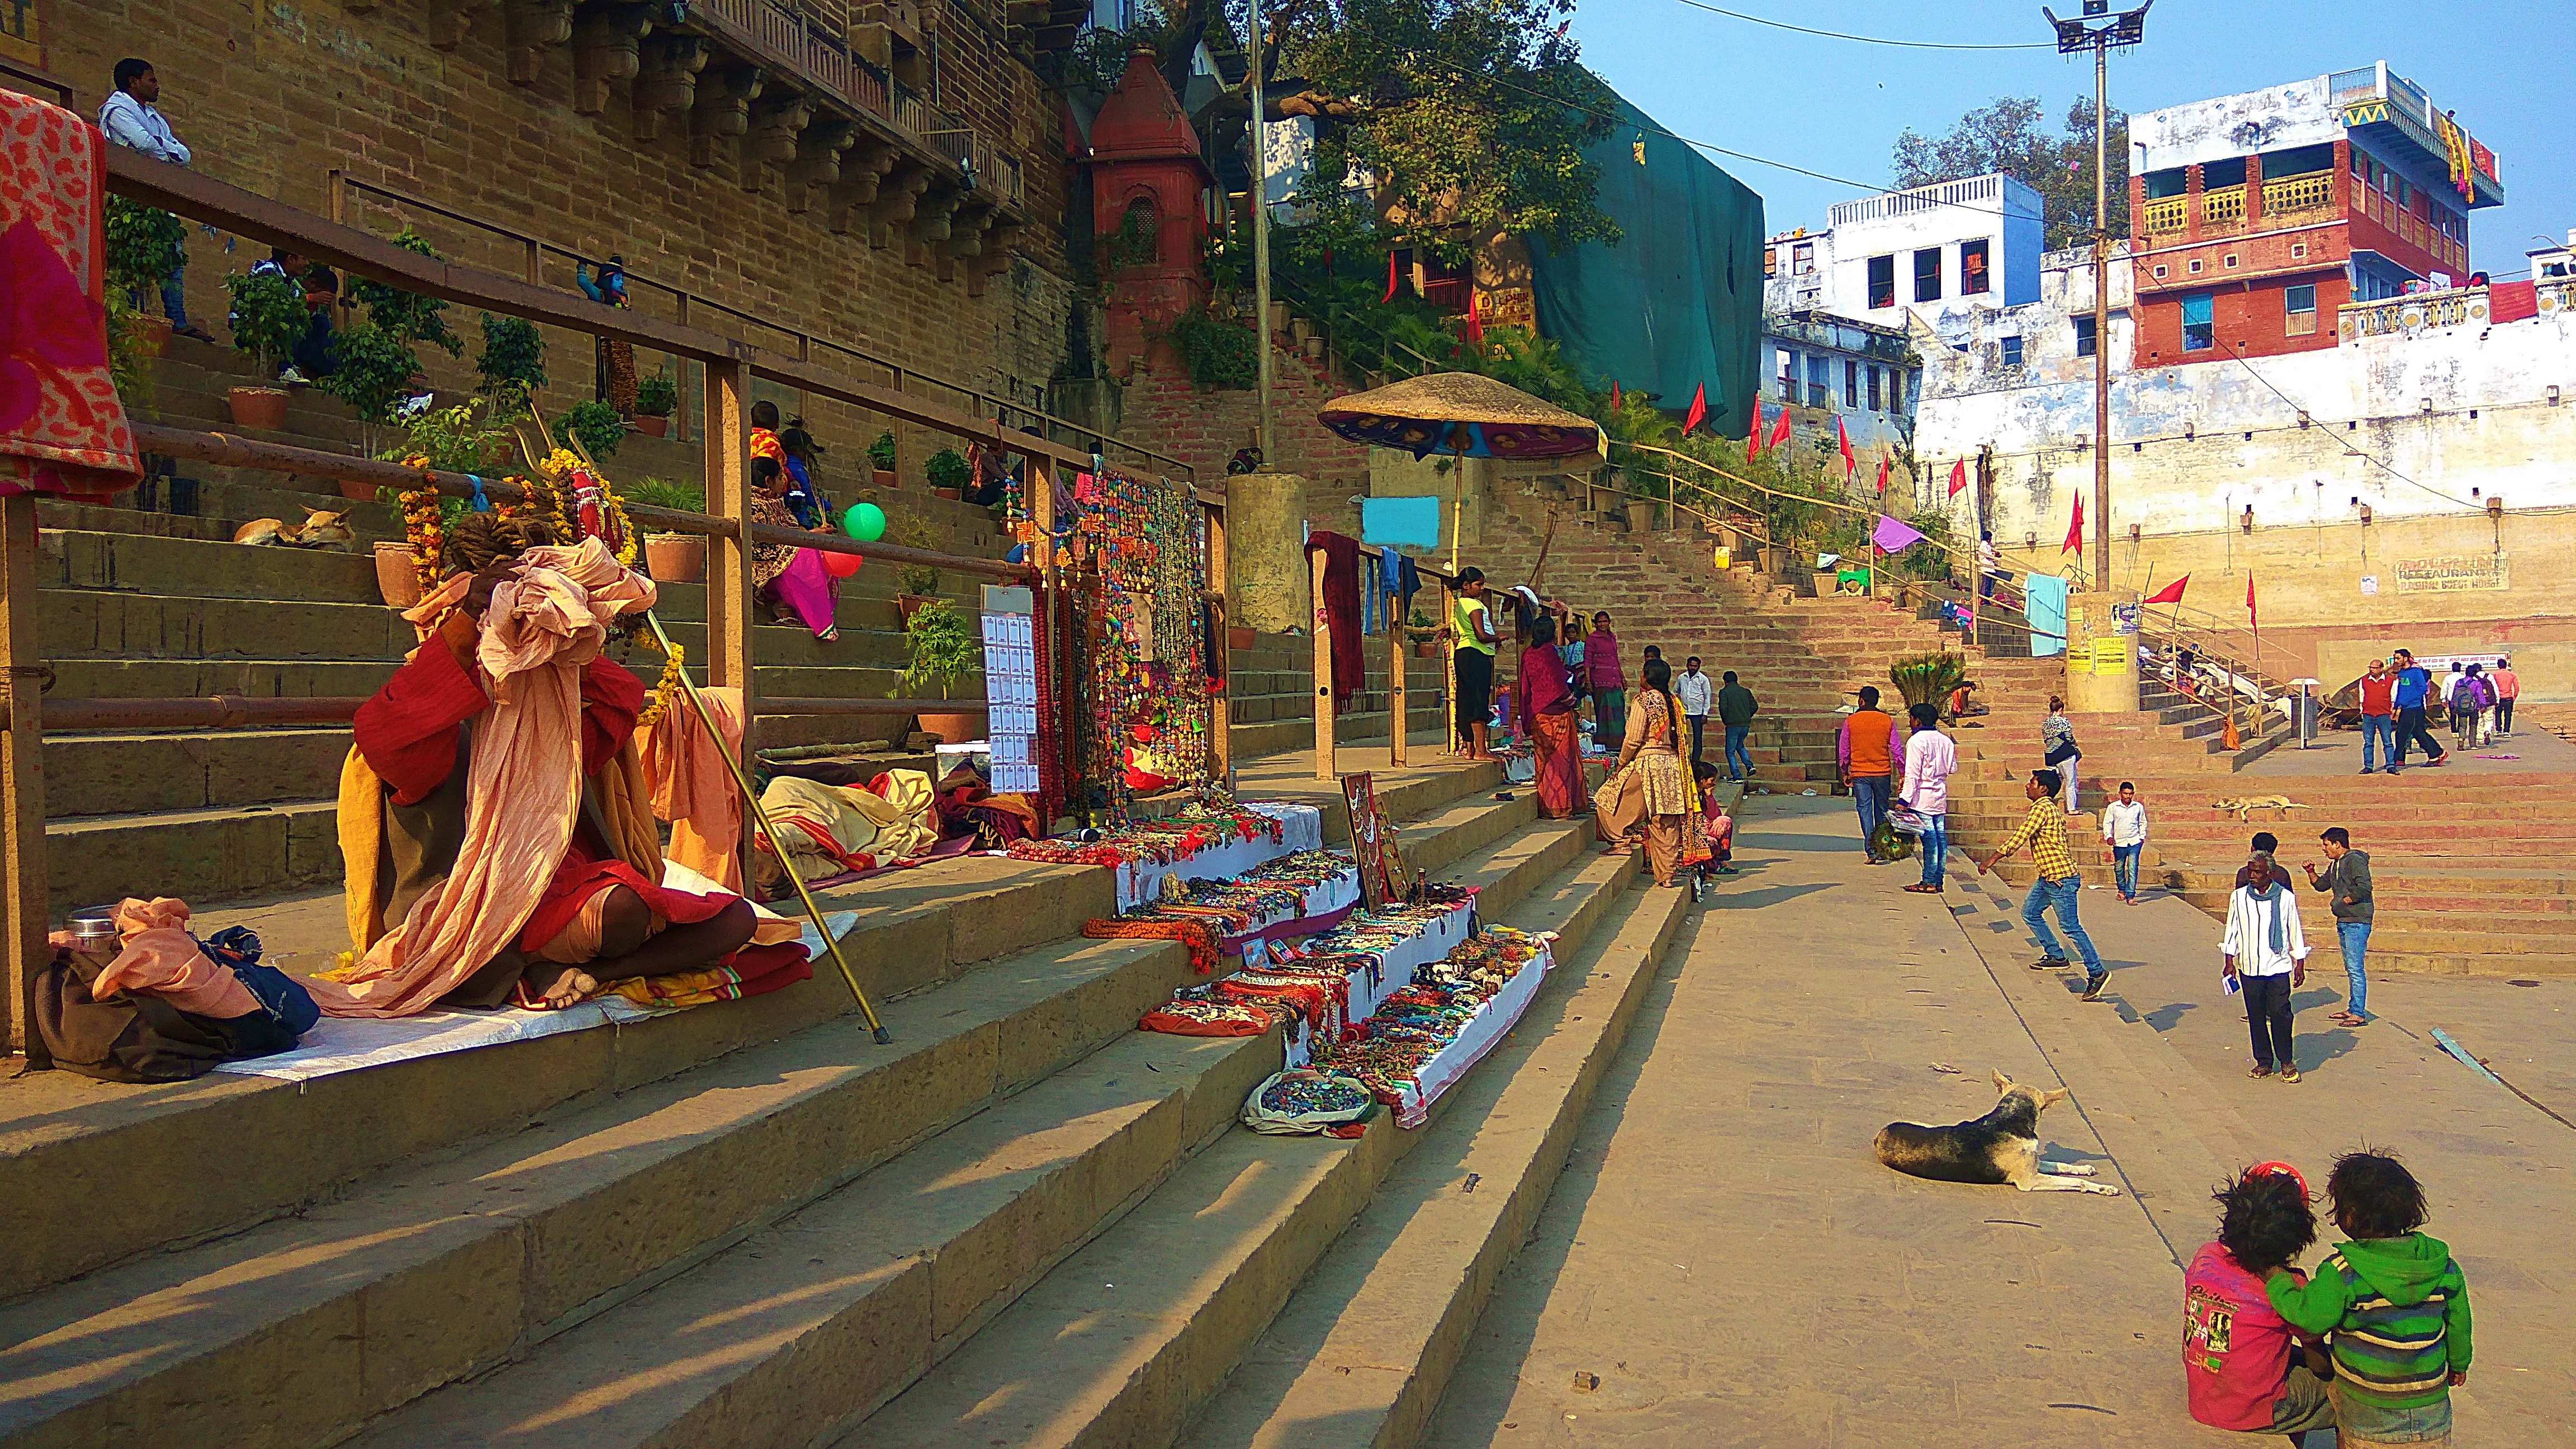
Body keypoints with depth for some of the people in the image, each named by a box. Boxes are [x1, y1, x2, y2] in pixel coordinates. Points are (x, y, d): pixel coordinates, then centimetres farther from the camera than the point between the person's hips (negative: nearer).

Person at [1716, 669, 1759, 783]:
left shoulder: (1724, 692, -5)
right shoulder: (1746, 691, 9)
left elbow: (1723, 708, -15)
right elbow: (1755, 706, 6)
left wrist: (1725, 721, 1)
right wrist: (1747, 717, 17)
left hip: (1733, 725, -5)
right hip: (1746, 725, 5)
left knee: (1730, 752, 5)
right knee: (1739, 746, 28)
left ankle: (1737, 777, -2)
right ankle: (1749, 766, 8)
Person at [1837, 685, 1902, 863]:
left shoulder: (1850, 721, -2)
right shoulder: (1888, 720, 0)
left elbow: (1843, 751, 2)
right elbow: (1897, 749, 1)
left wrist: (1845, 773, 13)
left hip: (1859, 773, -2)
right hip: (1883, 773, 2)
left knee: (1865, 810, 0)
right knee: (1882, 810, 14)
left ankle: (1871, 850, -12)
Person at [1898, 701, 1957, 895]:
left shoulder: (1916, 741, -11)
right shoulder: (1945, 740, 10)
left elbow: (1912, 774, -16)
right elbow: (1953, 768, 16)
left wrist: (1905, 799, -15)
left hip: (1923, 798, -7)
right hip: (1941, 796, 7)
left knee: (1929, 838, -7)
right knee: (1940, 836, 8)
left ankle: (1929, 882, -5)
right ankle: (1938, 880, 12)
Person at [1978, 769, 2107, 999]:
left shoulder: (2041, 808, -17)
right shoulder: (2052, 808, 14)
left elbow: (2020, 836, -23)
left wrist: (1993, 858, -21)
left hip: (2061, 878, -11)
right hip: (2048, 878, 11)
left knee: (2071, 927, -8)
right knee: (2030, 912, 17)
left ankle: (2097, 972, -3)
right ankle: (2055, 956, 23)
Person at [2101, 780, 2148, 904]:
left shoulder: (2138, 807, 4)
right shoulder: (2113, 807, -1)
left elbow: (2143, 823, 17)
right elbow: (2107, 823, 3)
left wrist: (2142, 837, 11)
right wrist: (2108, 836, -10)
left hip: (2135, 842, 0)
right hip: (2119, 843, 1)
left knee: (2133, 869, -10)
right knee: (2119, 869, 13)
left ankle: (2130, 896, -12)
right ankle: (2122, 890, 37)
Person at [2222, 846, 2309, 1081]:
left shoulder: (2285, 898, -1)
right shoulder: (2239, 897, 3)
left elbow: (2295, 932, 6)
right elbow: (2232, 931, 9)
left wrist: (2300, 965, 7)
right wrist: (2229, 962, 5)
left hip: (2278, 967, -2)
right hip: (2249, 968, 2)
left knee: (2280, 1014, -6)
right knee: (2256, 1016, 6)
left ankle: (2286, 1062, 9)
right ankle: (2264, 1062, 16)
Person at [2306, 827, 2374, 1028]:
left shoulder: (2355, 860, -13)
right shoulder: (2335, 864, 17)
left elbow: (2364, 888, -23)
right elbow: (2321, 885, 29)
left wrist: (2341, 902, -15)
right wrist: (2311, 872, 12)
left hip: (2357, 922, -10)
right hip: (2343, 921, 10)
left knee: (2355, 968, -10)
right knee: (2350, 968, 15)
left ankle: (2359, 1014, -10)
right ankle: (2352, 1009, 21)